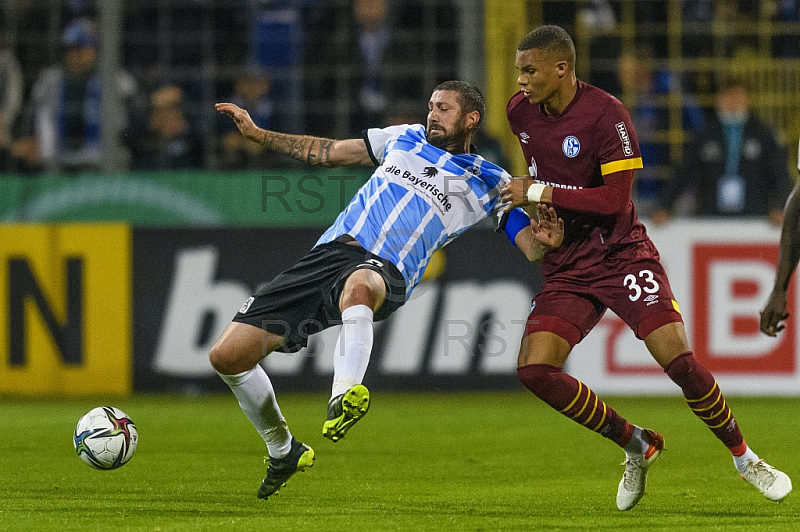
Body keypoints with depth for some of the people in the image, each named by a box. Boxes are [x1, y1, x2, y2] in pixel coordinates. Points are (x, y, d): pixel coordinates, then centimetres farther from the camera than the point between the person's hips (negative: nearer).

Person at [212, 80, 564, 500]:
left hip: (386, 272, -5)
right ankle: (283, 452, 22)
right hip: (328, 254, 5)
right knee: (228, 355, -3)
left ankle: (342, 402, -65)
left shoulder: (488, 183, 13)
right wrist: (257, 134, 27)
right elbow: (326, 152, 32)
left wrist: (544, 240, -17)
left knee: (359, 284, -46)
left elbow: (532, 248, 7)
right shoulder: (405, 138, 24)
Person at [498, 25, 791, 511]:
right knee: (534, 368, -14)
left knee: (678, 359, -18)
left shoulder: (606, 114, -16)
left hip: (622, 254, -5)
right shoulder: (521, 111, 3)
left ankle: (743, 456, 6)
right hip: (567, 267, 5)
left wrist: (540, 193, -18)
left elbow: (615, 199, -20)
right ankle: (637, 447, 5)